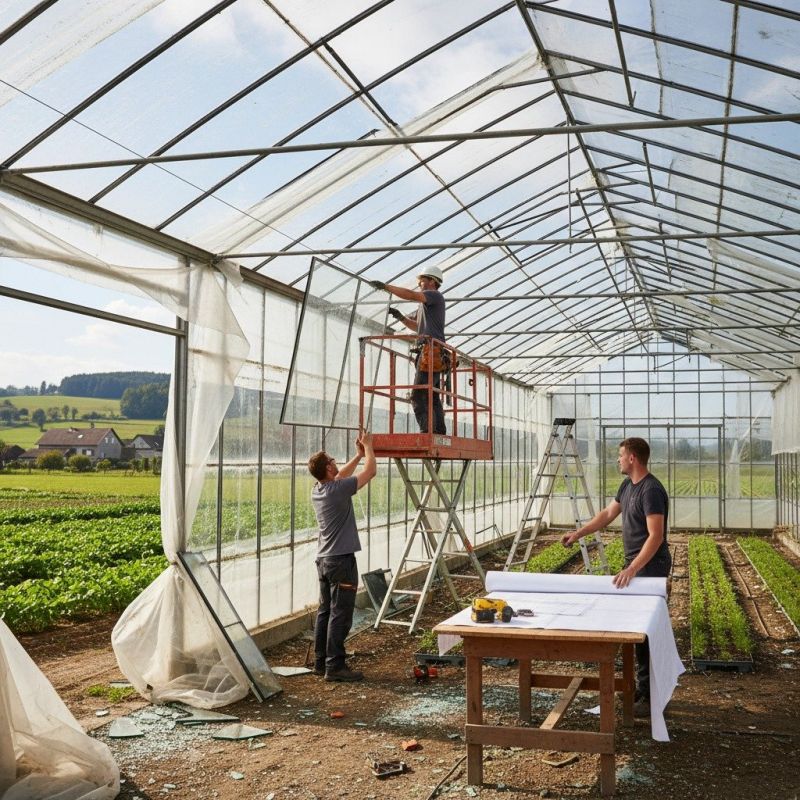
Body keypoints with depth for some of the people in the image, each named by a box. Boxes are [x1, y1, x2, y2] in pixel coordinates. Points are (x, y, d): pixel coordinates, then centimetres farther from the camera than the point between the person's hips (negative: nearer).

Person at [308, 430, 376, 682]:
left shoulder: (317, 490, 6)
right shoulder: (339, 490, -18)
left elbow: (340, 476, 27)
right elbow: (371, 471, -9)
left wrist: (359, 454, 28)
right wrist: (368, 447, 6)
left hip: (324, 559, 9)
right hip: (341, 560, -9)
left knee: (325, 611, 13)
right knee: (340, 615, -5)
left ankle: (321, 662, 18)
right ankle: (335, 666, -4)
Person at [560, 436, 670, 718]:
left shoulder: (651, 490, -21)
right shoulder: (627, 485, 9)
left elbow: (656, 536, -27)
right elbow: (608, 514, 20)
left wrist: (632, 568, -34)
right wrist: (578, 533, 16)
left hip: (650, 568, -10)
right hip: (635, 566, 10)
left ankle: (651, 697, 0)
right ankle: (643, 688, 23)